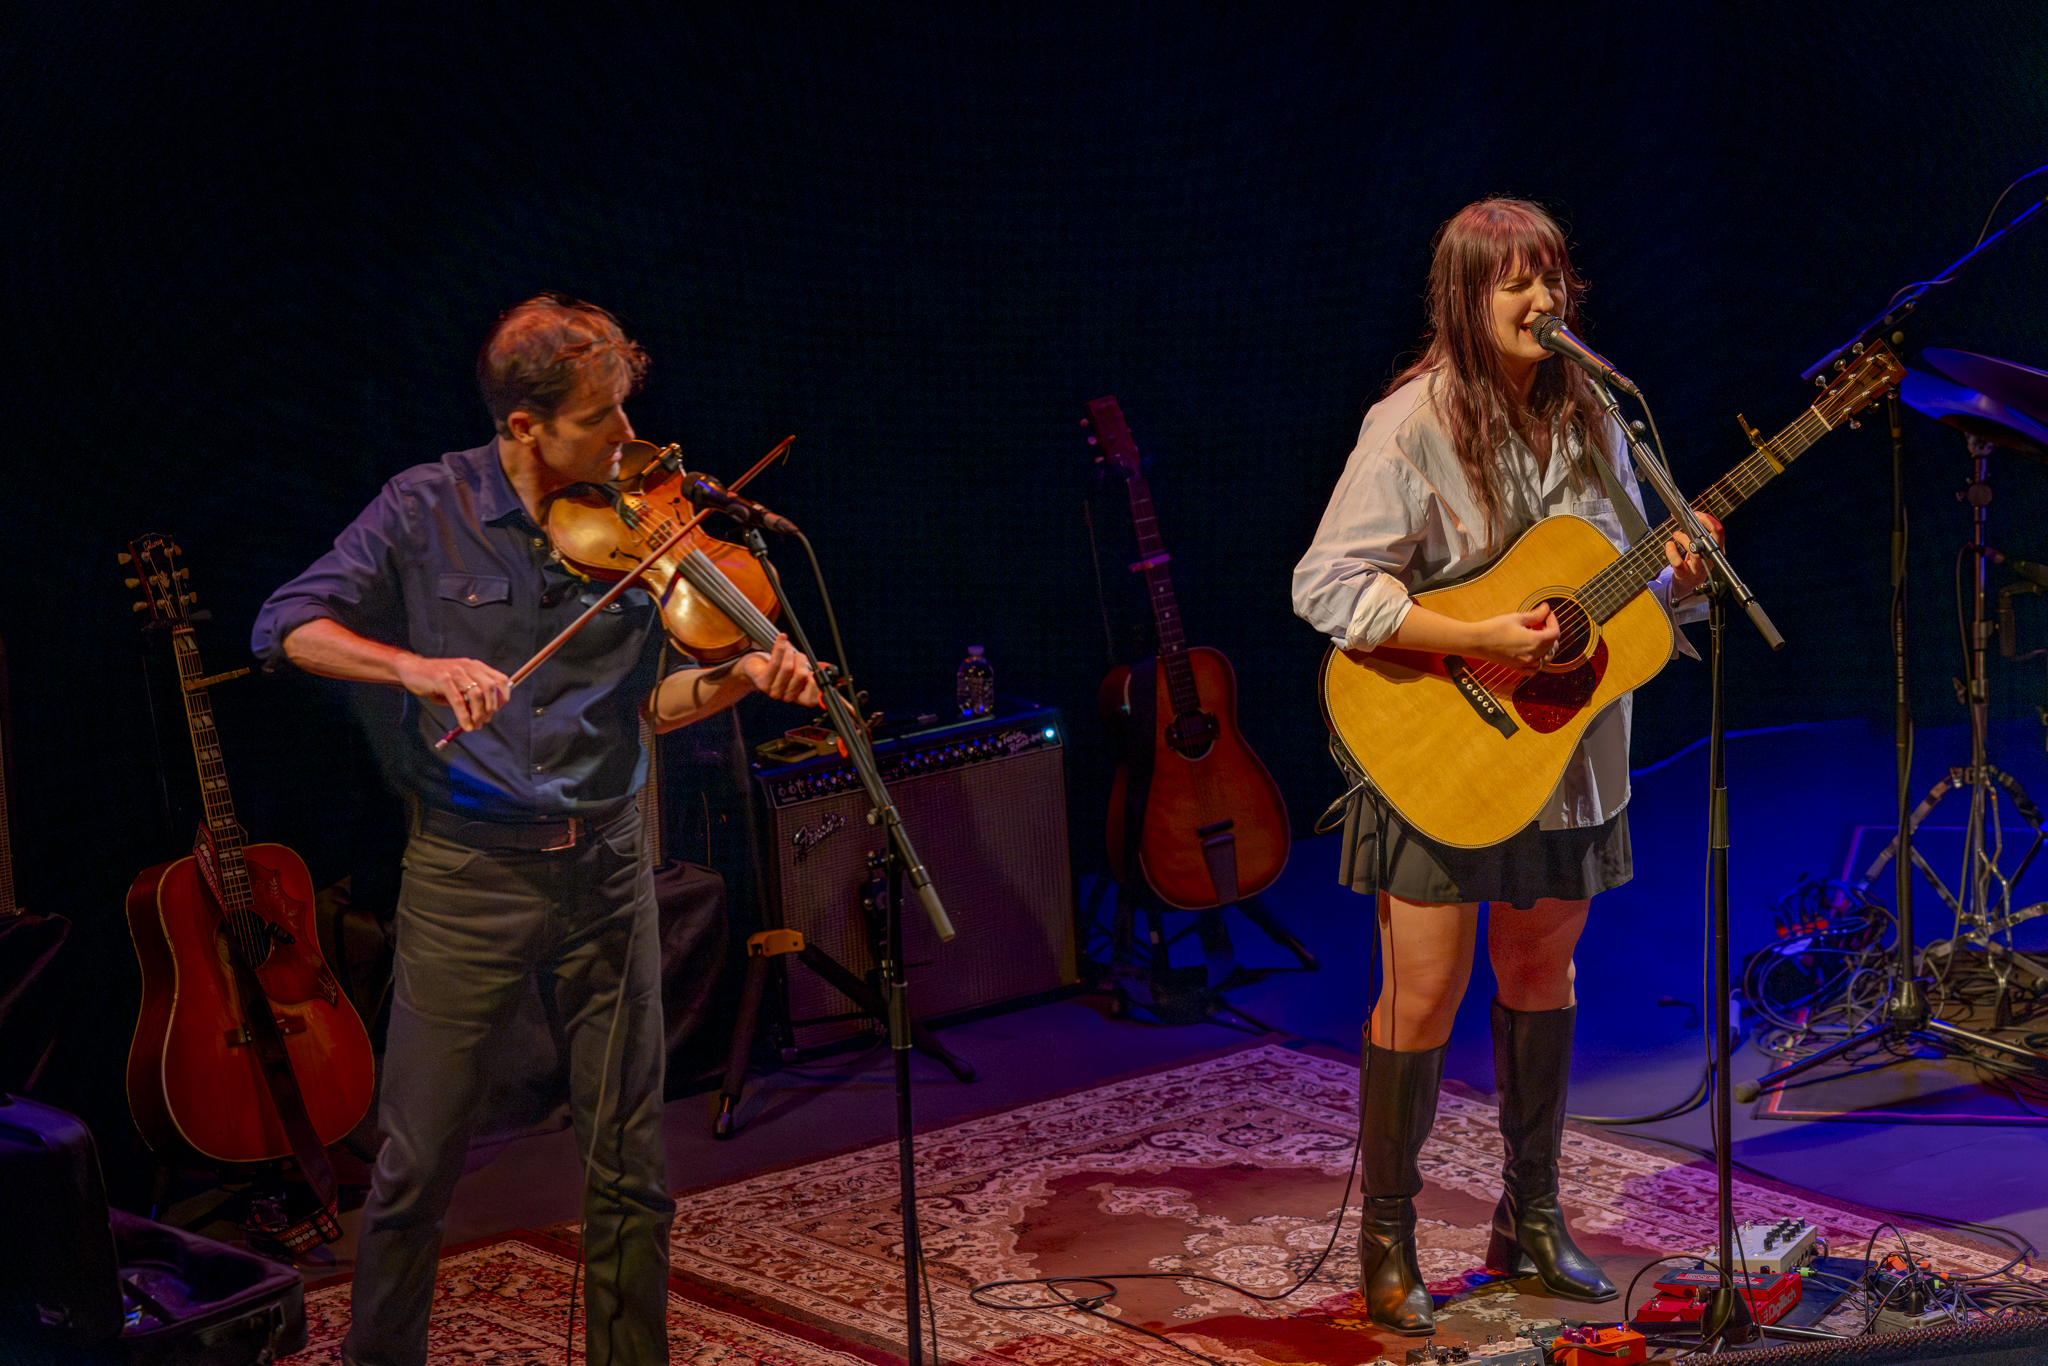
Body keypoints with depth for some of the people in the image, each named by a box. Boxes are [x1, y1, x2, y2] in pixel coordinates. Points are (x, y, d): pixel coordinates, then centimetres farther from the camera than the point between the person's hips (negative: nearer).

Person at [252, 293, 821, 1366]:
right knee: (416, 1164, 4)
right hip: (468, 872, -2)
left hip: (604, 868, 3)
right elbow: (286, 627, -10)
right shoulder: (429, 511, -6)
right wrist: (415, 667, -26)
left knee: (629, 1171, 7)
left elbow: (652, 701, 3)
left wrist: (740, 677, -18)